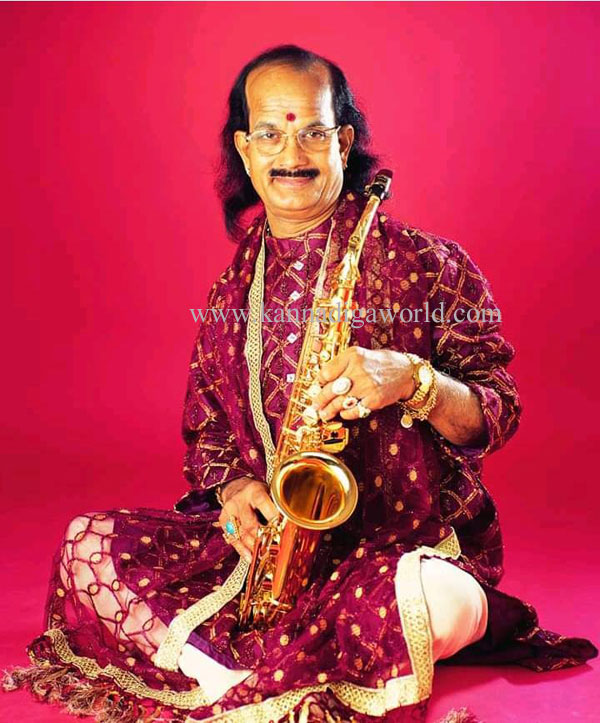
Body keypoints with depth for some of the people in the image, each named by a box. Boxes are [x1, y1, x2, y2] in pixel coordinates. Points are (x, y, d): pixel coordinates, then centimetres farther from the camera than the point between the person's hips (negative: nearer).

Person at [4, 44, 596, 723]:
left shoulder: (425, 263, -4)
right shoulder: (234, 287, 10)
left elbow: (497, 418, -4)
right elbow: (205, 429, 16)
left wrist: (411, 381, -25)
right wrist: (234, 488, -7)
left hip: (407, 543, -3)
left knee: (440, 602, -37)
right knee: (89, 546, -10)